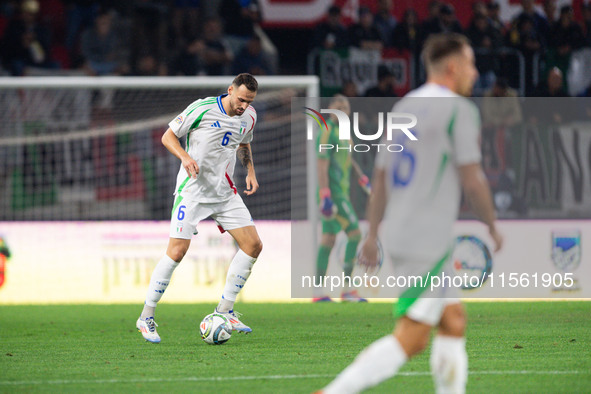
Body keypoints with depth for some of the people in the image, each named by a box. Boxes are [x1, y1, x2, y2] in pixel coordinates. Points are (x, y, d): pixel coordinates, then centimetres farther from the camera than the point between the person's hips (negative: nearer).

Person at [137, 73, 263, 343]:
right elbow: (168, 136, -6)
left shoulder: (249, 117, 4)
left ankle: (224, 310, 9)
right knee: (177, 252, -15)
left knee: (253, 245, -3)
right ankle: (146, 318, -4)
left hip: (225, 192, 6)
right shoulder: (201, 109, -15)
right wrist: (185, 156, -25)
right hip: (192, 191, -6)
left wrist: (250, 172, 7)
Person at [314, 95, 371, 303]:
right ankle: (347, 289, -10)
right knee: (354, 233, -11)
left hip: (341, 190, 9)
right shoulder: (327, 132, -12)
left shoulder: (342, 130, 17)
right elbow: (322, 164, -18)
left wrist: (362, 178, 35)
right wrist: (325, 196, -24)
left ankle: (318, 291, 7)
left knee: (329, 237, 7)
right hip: (333, 192, -9)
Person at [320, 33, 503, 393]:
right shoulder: (459, 109, -9)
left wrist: (373, 235, 21)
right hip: (430, 241, -9)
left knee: (453, 322, 17)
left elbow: (380, 177, 17)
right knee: (411, 339, -12)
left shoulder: (403, 107, 16)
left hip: (399, 236, 9)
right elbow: (471, 178, -11)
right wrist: (493, 228, 2)